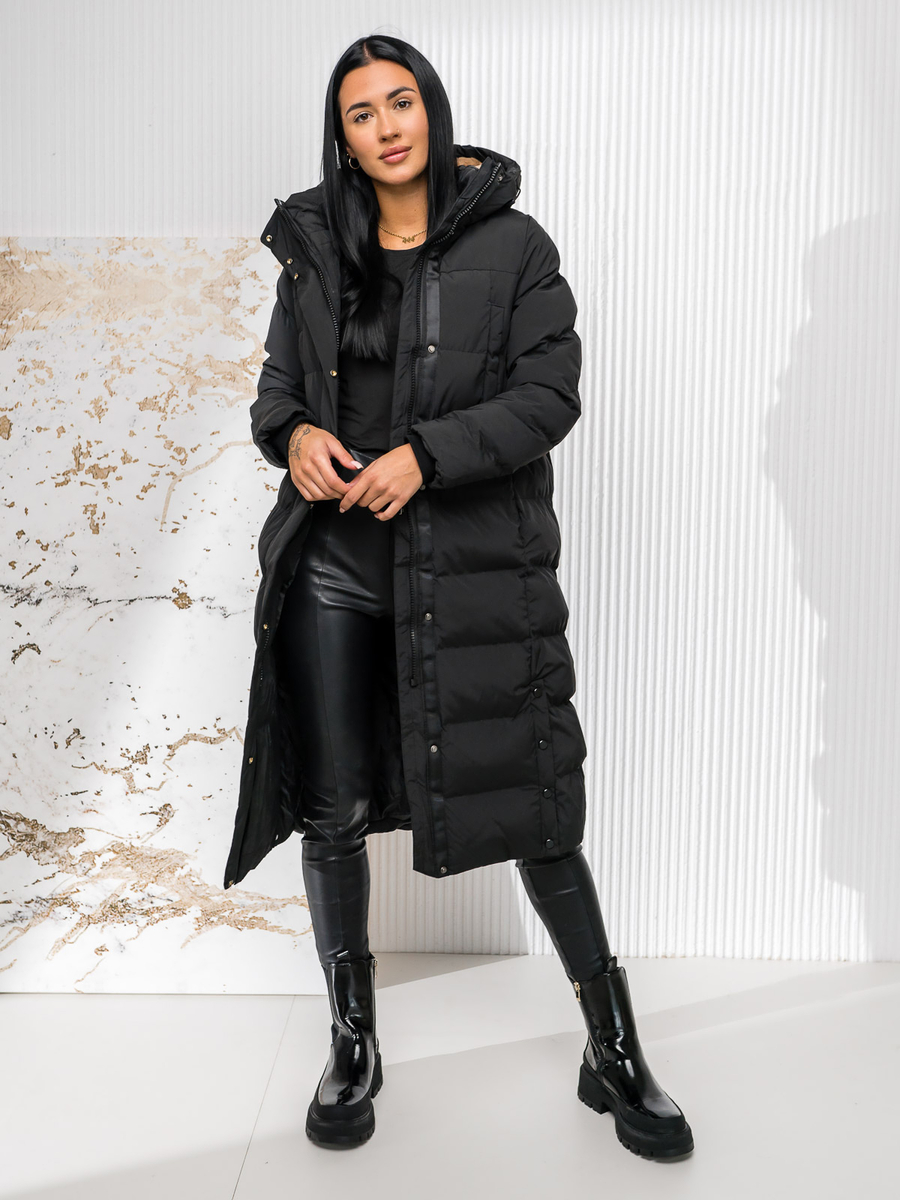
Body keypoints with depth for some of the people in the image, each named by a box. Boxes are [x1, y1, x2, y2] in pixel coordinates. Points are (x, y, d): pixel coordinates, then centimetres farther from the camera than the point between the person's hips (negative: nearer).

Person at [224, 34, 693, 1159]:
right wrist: (293, 432, -8)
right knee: (333, 811, 7)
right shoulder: (315, 250, 12)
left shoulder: (513, 245, 2)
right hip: (333, 564, 4)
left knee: (530, 806, 1)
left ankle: (615, 1054, 21)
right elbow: (277, 383, 16)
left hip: (473, 563, -3)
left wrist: (425, 454, -18)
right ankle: (353, 1044, 29)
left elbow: (551, 393, -5)